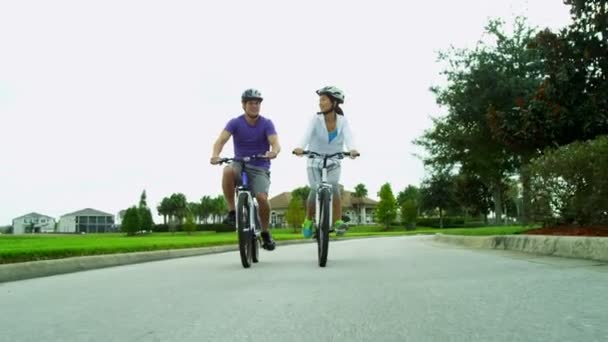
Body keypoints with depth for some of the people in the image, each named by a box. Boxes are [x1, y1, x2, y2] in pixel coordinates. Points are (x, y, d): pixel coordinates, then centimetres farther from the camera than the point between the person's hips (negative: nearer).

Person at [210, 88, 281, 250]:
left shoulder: (266, 123, -4)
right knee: (228, 171, -35)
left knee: (262, 198, -24)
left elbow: (275, 143, -18)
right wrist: (215, 155, -39)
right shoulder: (235, 123, -3)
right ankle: (232, 211, -19)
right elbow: (221, 140, -17)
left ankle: (265, 233, 4)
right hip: (240, 165, 0)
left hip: (260, 169, 0)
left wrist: (273, 152, -43)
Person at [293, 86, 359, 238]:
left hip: (333, 163, 1)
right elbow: (307, 134, -29)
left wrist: (352, 149, -48)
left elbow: (348, 136, -26)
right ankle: (308, 221, 9)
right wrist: (300, 148, -50)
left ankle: (338, 221, -16)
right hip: (315, 162, 0)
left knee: (333, 186, -24)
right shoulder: (316, 119, -12)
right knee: (315, 190, -14)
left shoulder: (342, 121, -9)